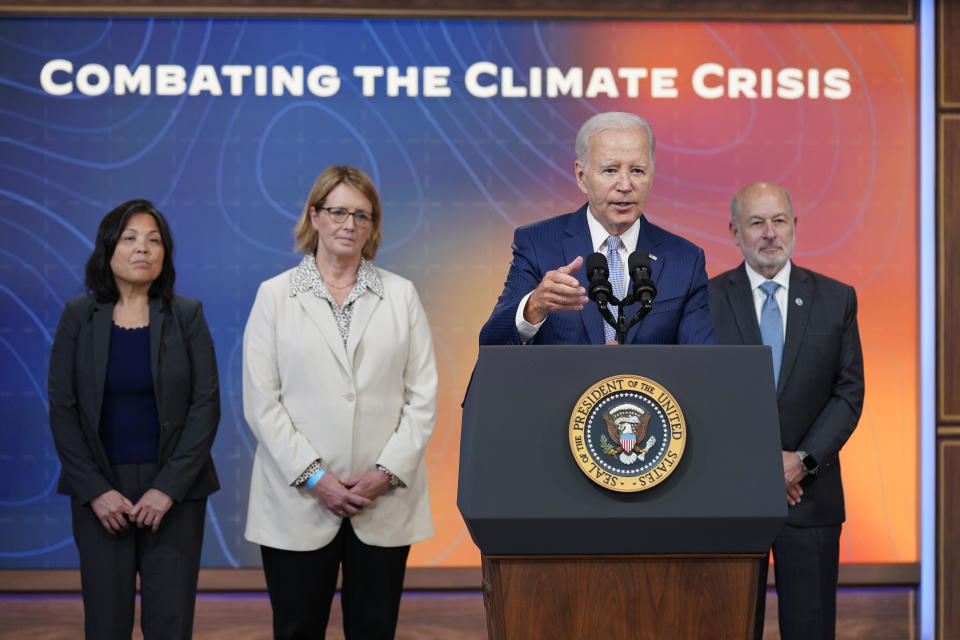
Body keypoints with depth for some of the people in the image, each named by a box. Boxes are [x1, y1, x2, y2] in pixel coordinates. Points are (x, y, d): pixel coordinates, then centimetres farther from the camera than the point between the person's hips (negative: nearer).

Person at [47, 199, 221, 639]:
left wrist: (168, 488, -11)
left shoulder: (187, 316, 0)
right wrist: (95, 490, -9)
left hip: (174, 491, 0)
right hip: (100, 490, 0)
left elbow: (206, 405, -4)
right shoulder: (78, 316, 2)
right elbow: (62, 409, 0)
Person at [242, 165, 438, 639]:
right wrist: (315, 478, -10)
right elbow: (261, 401, -2)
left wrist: (387, 472, -8)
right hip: (299, 502, -1)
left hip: (384, 503, 1)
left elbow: (422, 396, 3)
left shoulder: (401, 295, 8)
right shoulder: (275, 295, 4)